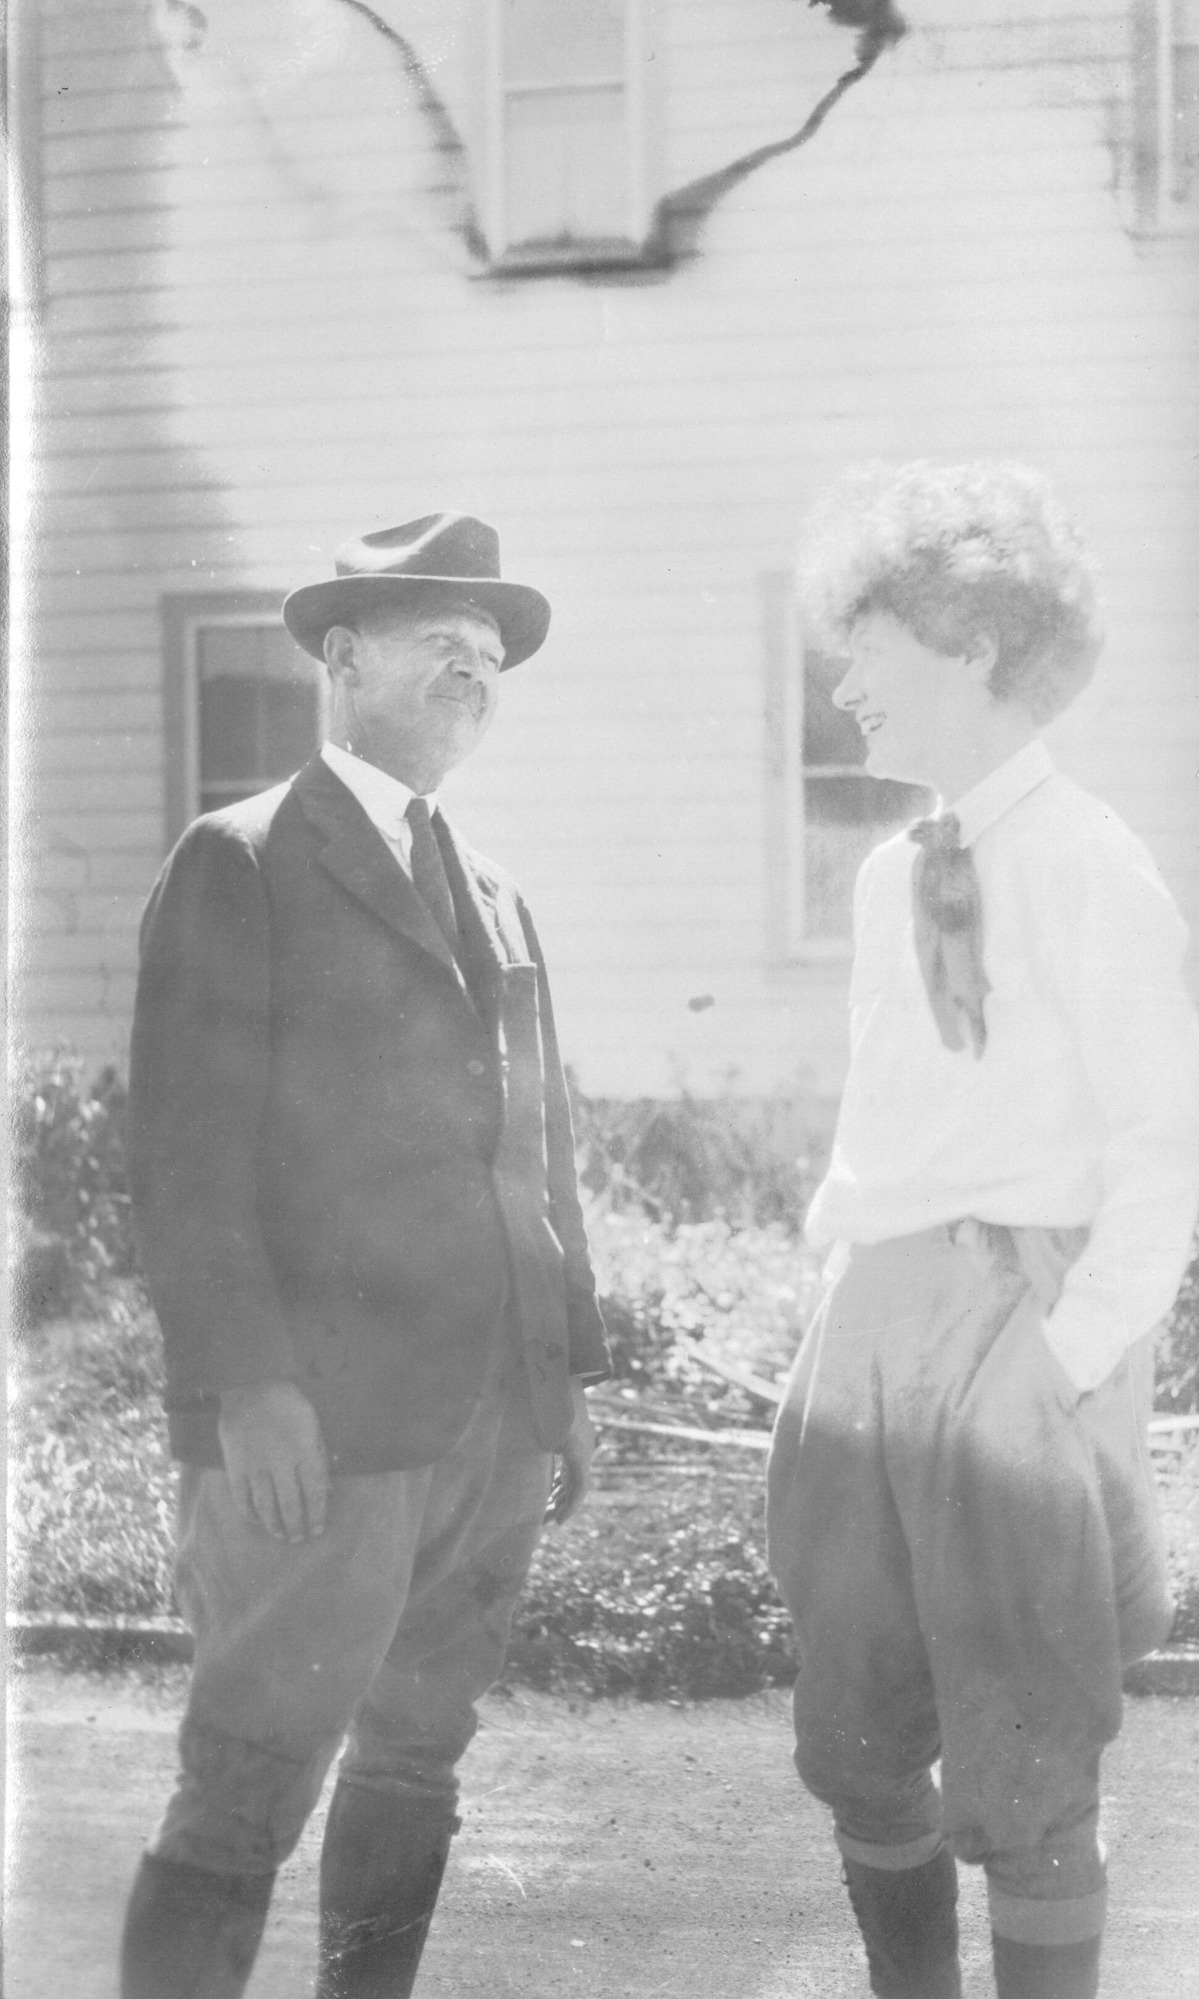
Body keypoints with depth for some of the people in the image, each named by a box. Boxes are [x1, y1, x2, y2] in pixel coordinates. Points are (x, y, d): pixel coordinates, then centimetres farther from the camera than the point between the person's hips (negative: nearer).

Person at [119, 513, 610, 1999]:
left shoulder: (492, 896, 20)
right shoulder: (237, 868, -2)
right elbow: (182, 1146, -10)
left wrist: (568, 1371, 14)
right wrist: (245, 1382, -18)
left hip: (494, 1427, 7)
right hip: (323, 1431, -7)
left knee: (415, 1769, 13)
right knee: (246, 1801, -7)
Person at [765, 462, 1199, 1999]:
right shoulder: (890, 879, 12)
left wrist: (1072, 1361, -15)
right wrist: (837, 1285, 9)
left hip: (1024, 1335, -7)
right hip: (867, 1328, 7)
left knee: (1017, 1783, -1)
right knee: (857, 1751, 13)